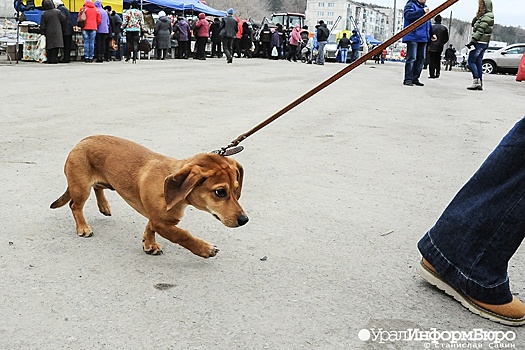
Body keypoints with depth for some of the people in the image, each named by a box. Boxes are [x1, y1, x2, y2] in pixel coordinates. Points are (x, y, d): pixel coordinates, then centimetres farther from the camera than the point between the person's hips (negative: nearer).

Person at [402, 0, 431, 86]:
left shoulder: (425, 7, 22)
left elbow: (428, 23, 30)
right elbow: (408, 15, -20)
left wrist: (431, 34, 22)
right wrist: (422, 11, -27)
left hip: (423, 38, 8)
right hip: (412, 37, -8)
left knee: (421, 59, 7)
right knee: (411, 58, -12)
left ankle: (415, 78, 13)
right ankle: (408, 79, -11)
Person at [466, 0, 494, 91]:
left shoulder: (487, 17, -11)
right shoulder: (483, 16, 17)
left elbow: (480, 31, -18)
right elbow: (473, 24, 19)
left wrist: (472, 41, -20)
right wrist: (477, 17, 2)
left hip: (479, 42, -9)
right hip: (483, 43, 9)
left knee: (471, 61, -9)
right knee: (478, 62, 8)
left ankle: (476, 81, -14)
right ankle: (480, 83, 8)